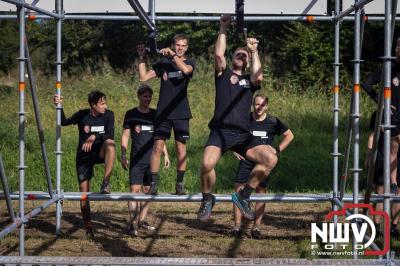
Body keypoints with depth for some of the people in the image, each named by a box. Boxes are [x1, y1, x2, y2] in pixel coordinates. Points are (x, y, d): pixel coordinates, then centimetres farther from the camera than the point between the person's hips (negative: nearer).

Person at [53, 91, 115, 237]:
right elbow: (64, 122, -18)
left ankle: (106, 183, -35)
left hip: (100, 153, 0)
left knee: (110, 143, -34)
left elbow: (110, 135, -16)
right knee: (84, 192, -5)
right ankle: (88, 227, 9)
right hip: (84, 156, 0)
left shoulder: (108, 115, -5)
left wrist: (94, 137, -32)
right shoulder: (82, 115, -7)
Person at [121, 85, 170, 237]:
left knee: (148, 190, 6)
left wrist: (165, 155, 12)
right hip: (136, 159, -4)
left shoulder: (155, 114, 10)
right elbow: (125, 136, 2)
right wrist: (123, 156, -7)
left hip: (152, 159, 4)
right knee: (135, 189, -10)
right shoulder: (131, 114, 2)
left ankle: (142, 220, 15)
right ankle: (133, 223, -12)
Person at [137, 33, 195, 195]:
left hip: (181, 113, -1)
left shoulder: (189, 63, 6)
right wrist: (142, 59, 0)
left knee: (181, 148, 0)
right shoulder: (163, 63, 11)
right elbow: (144, 77, 5)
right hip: (163, 112, 1)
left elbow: (185, 69, -19)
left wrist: (173, 55, -19)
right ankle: (153, 185, -3)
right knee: (158, 147, -5)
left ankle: (179, 185, 8)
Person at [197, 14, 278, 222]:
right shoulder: (223, 74, 20)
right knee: (207, 164, -31)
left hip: (243, 134, 2)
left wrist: (254, 52, 3)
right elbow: (218, 54, 1)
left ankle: (244, 195, 0)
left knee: (271, 158, -21)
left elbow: (258, 77, -3)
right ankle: (207, 199, 0)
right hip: (220, 131, -2)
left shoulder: (249, 80, 22)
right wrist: (223, 30, 5)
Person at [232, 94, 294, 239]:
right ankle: (237, 226, -4)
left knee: (261, 192, 0)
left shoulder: (273, 122, -1)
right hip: (246, 159, 0)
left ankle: (256, 227, 6)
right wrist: (235, 150, 4)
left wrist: (277, 150, 2)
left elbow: (289, 135, 11)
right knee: (239, 190, -8)